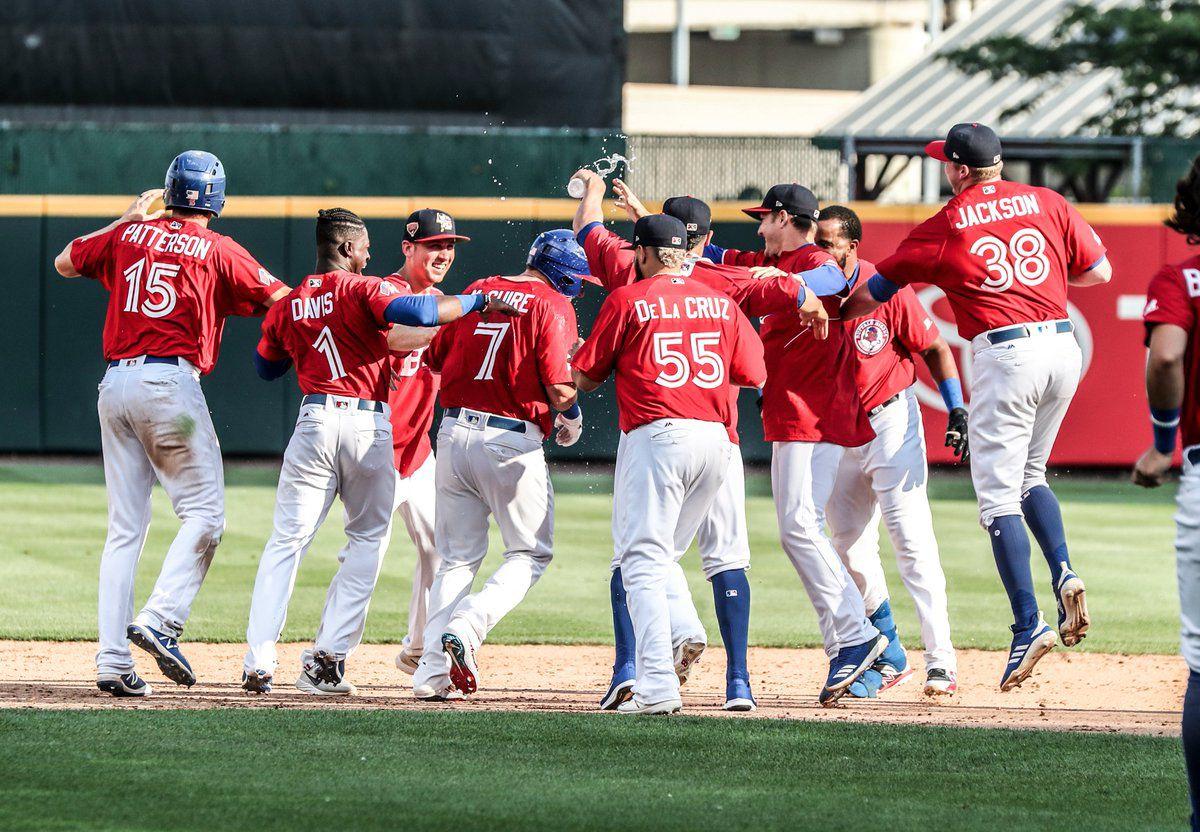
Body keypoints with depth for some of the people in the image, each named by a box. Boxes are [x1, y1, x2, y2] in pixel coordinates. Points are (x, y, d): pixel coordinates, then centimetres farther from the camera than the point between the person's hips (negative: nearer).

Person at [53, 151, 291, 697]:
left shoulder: (128, 235, 12)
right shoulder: (218, 251, 1)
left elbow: (65, 263, 28)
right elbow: (282, 302, 5)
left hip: (114, 385, 5)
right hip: (170, 381, -5)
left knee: (124, 527, 6)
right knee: (204, 513, 0)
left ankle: (113, 660, -1)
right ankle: (161, 619, -20)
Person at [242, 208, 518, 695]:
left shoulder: (287, 306, 12)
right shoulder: (361, 290, -2)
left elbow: (265, 367, 26)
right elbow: (414, 312, -20)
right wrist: (477, 301, -14)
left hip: (315, 420, 3)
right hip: (369, 426, -3)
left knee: (287, 541, 5)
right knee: (369, 540, 10)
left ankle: (258, 661, -8)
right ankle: (327, 660, 1)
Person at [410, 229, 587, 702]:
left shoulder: (478, 291, 11)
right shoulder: (553, 305, -6)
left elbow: (435, 357, 13)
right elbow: (560, 390, -14)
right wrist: (571, 413, 7)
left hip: (454, 432, 5)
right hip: (513, 441, -5)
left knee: (457, 558, 14)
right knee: (531, 554, 10)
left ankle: (433, 671, 4)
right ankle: (467, 628, -12)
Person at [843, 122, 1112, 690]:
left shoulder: (944, 228, 1)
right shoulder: (1047, 203, 9)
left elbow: (872, 294, 10)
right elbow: (1099, 270, 14)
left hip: (1006, 354, -5)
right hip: (1064, 349, 5)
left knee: (998, 495, -1)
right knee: (1029, 473, 23)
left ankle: (1028, 624, -12)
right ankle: (1064, 575, 0)